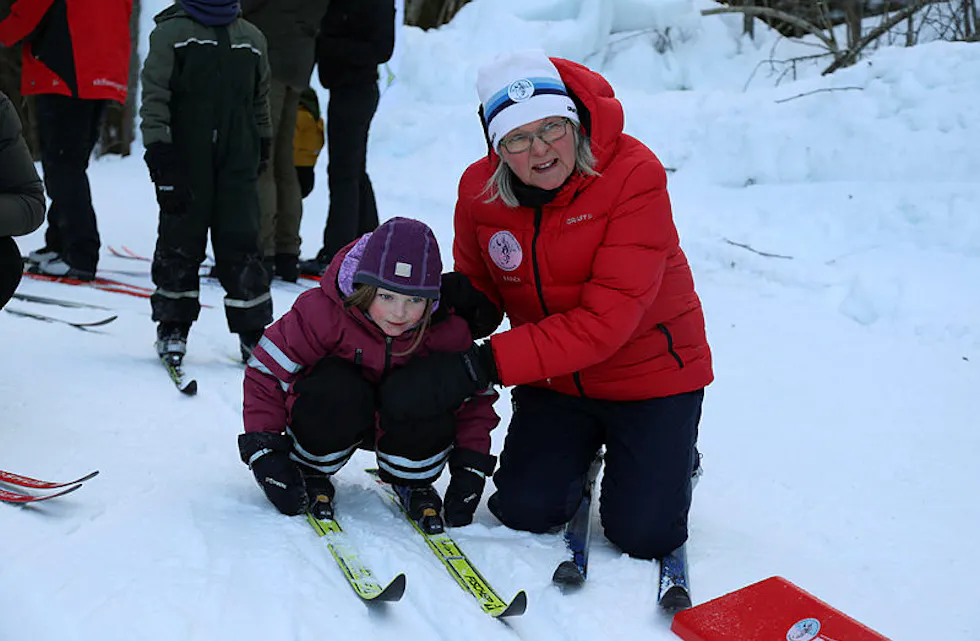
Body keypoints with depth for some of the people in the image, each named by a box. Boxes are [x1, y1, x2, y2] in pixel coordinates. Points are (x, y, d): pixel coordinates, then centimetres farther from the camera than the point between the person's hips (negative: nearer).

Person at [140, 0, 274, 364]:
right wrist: (160, 157, -12)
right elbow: (154, 98, -5)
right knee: (180, 242, 4)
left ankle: (252, 331, 10)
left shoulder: (251, 39, 11)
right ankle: (173, 326, 18)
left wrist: (262, 149, 25)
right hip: (184, 161, -2)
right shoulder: (170, 33, -1)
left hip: (236, 161, 2)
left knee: (242, 245, 0)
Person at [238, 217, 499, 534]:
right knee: (337, 391, -38)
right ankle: (310, 470, -5)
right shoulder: (323, 312, -29)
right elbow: (267, 372, -22)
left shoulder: (446, 330, -22)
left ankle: (412, 482, -2)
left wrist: (469, 469, -22)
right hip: (335, 413, -1)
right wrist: (265, 453, -28)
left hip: (402, 422, 2)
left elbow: (475, 397, -11)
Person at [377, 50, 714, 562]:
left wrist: (481, 366, -37)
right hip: (554, 379, 4)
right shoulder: (480, 189, -11)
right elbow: (482, 283, 5)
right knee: (525, 510, -6)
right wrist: (468, 298, -23)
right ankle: (578, 452, 27)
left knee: (643, 534, -8)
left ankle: (671, 453, 26)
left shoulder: (633, 174, -27)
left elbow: (605, 321, -32)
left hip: (650, 370, -4)